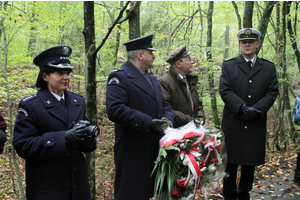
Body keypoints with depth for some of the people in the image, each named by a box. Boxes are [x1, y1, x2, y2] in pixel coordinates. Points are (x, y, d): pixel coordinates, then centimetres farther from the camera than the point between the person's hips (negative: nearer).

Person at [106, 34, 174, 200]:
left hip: (154, 149, 8)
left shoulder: (152, 79, 18)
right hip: (132, 152, -8)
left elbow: (164, 105, 18)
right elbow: (115, 110, -23)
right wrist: (148, 123, -24)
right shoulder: (119, 77, -11)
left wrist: (167, 120, -5)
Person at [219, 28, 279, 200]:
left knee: (251, 163, 10)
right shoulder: (229, 66, 5)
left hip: (256, 125, 2)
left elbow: (272, 92, 1)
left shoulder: (269, 68, 10)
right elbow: (225, 91, -5)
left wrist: (256, 110, -14)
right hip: (233, 124, -2)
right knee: (231, 163, 3)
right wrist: (243, 108, -18)